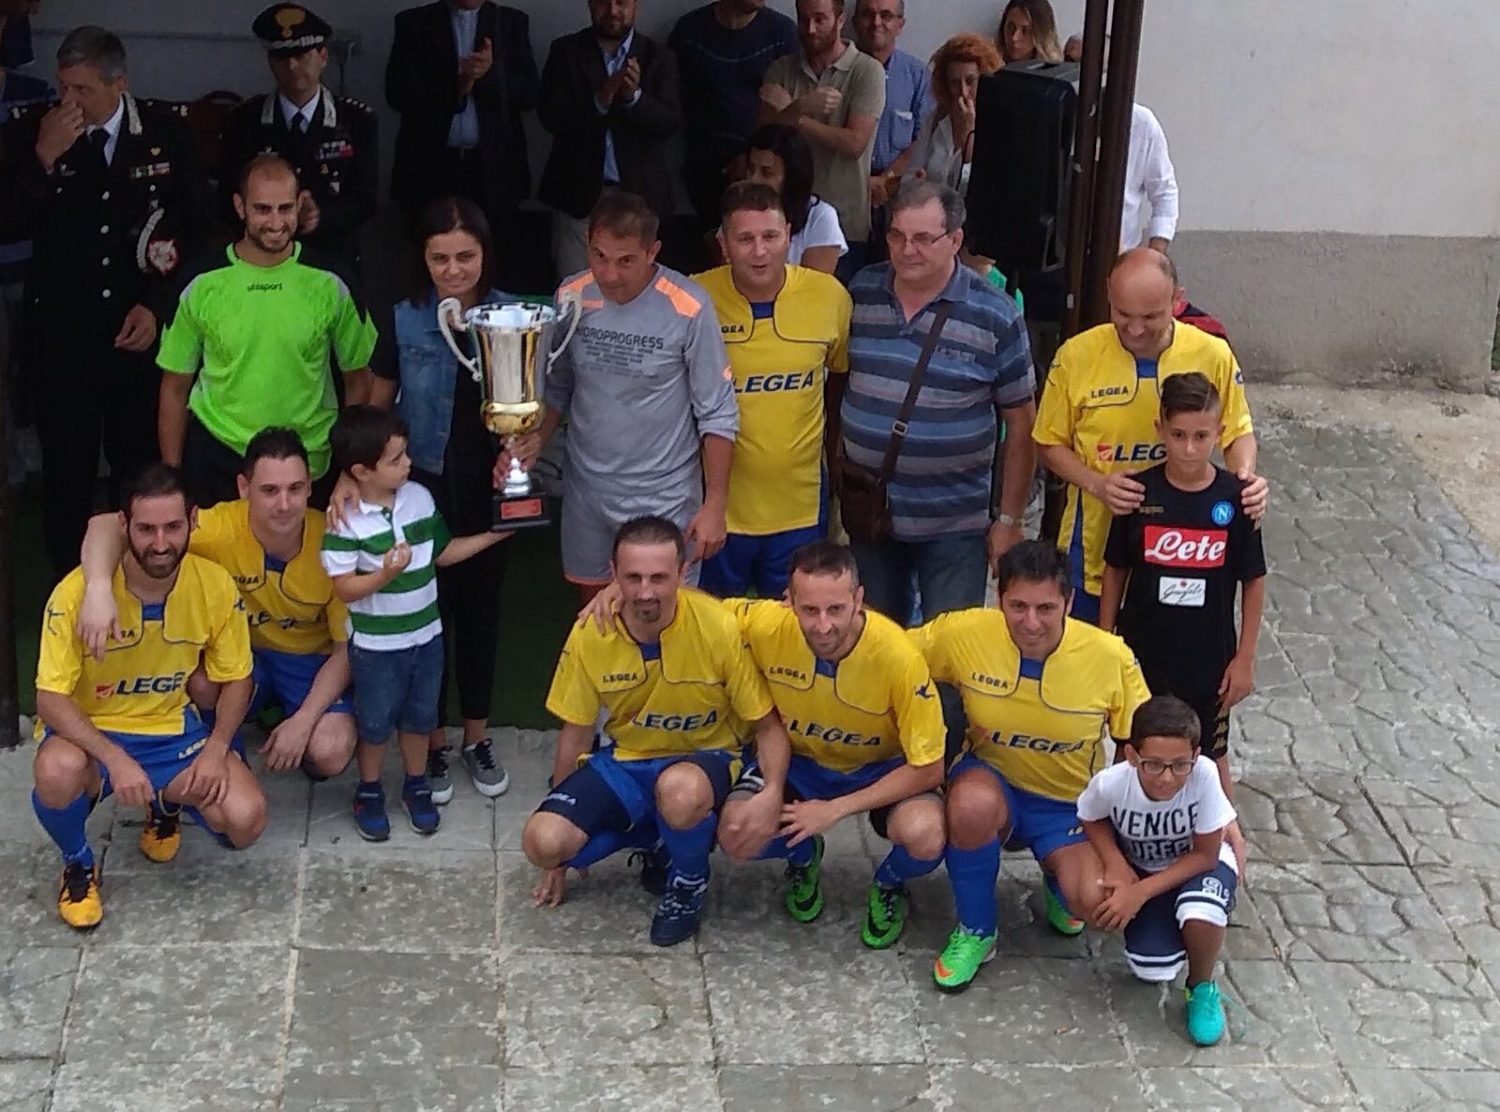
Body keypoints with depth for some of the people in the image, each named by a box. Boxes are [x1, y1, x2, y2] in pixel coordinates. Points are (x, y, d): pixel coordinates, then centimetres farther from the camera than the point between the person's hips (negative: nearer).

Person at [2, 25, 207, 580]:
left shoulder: (166, 134, -2)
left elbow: (196, 226, 5)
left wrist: (157, 304, -2)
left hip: (143, 332, 0)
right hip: (62, 335, 0)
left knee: (142, 469, 4)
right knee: (66, 472, 5)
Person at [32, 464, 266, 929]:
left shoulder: (215, 585, -14)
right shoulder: (78, 592, -23)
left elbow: (235, 679, 0)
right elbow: (50, 699, -20)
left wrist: (216, 748, -17)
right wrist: (116, 761, -33)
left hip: (171, 729, 3)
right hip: (89, 732, -2)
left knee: (246, 821, -20)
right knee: (57, 772, -38)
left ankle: (171, 801, 18)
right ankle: (78, 863, -2)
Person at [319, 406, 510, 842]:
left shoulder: (420, 498, -5)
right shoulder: (346, 520, -21)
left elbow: (442, 552, 9)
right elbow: (344, 589, -19)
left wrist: (491, 536, 3)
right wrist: (386, 573, -34)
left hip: (426, 636, 5)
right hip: (376, 645, -5)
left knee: (419, 716, 20)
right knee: (375, 723, 13)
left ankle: (416, 786, 39)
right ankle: (369, 793, 33)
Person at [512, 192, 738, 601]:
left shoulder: (687, 309, -18)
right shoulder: (570, 298, -6)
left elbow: (717, 414, -11)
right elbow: (557, 387, 8)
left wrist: (715, 505, -10)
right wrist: (534, 440, -11)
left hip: (664, 496, -4)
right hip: (586, 490, 4)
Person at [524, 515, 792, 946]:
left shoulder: (720, 628, -21)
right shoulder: (590, 635, -11)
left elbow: (767, 725, -10)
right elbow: (576, 734, 3)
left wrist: (772, 794, -30)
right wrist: (561, 843, 10)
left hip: (704, 760, -3)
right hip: (624, 764, 4)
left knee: (680, 790, -41)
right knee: (543, 842, -21)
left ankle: (689, 885, -5)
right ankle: (658, 842, 8)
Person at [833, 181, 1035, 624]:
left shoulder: (995, 316, -10)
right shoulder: (860, 293, -1)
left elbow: (1020, 422, -5)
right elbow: (836, 383, 11)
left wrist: (1009, 519, -5)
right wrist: (837, 461, 6)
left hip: (956, 524, -3)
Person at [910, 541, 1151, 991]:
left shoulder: (1110, 657, -17)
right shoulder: (964, 634, -18)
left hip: (1071, 804, 0)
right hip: (991, 781, 0)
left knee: (1097, 902, -29)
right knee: (973, 803, -38)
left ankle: (1059, 876, 13)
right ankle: (975, 931, -9)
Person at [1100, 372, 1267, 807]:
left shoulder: (1234, 498, -10)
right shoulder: (1139, 493, -9)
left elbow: (1253, 582, -2)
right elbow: (1115, 571, 1)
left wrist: (1245, 658, -1)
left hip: (1209, 657, 0)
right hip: (1142, 654, 1)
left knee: (1211, 758, 14)